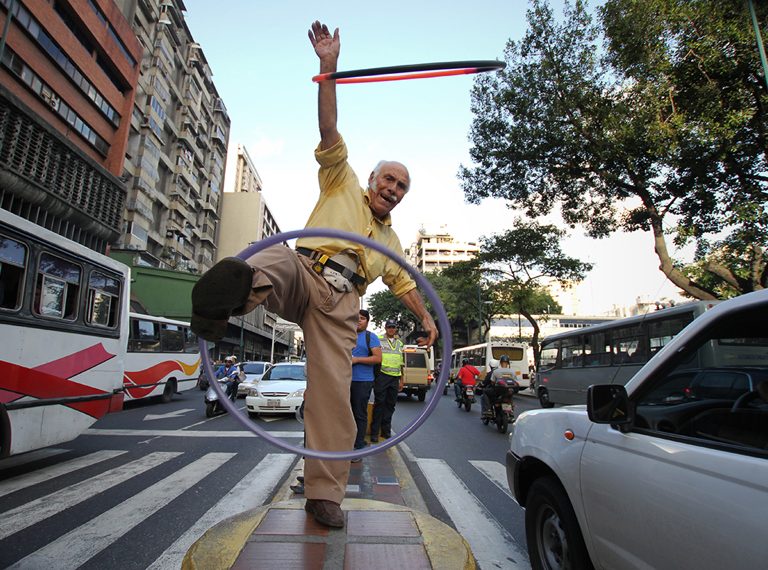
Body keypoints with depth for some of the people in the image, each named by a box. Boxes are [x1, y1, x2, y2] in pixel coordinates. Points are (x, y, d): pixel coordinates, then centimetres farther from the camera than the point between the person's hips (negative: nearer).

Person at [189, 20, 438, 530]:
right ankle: (236, 290, -72)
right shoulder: (342, 184, 20)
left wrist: (427, 318, 25)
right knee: (276, 259, -39)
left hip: (339, 304, 3)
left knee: (333, 393, -8)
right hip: (305, 273, -2)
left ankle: (324, 493, 0)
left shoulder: (391, 242, 32)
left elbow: (404, 283, 36)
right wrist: (329, 67, 1)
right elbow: (329, 131, 9)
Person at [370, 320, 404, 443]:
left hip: (395, 377, 5)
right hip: (382, 375, -5)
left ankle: (386, 430, 19)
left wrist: (401, 380, 18)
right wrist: (373, 377, -8)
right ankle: (374, 432, 4)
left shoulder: (400, 343, 17)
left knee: (390, 405, 8)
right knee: (379, 403, -3)